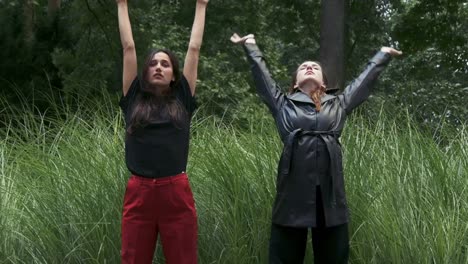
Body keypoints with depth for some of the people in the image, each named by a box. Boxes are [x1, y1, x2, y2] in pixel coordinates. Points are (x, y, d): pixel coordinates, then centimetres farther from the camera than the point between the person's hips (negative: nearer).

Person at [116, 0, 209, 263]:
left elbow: (194, 48, 13)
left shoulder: (182, 100, 9)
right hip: (139, 193, 1)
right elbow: (129, 47, 12)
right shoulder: (134, 99, 9)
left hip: (176, 193, 0)